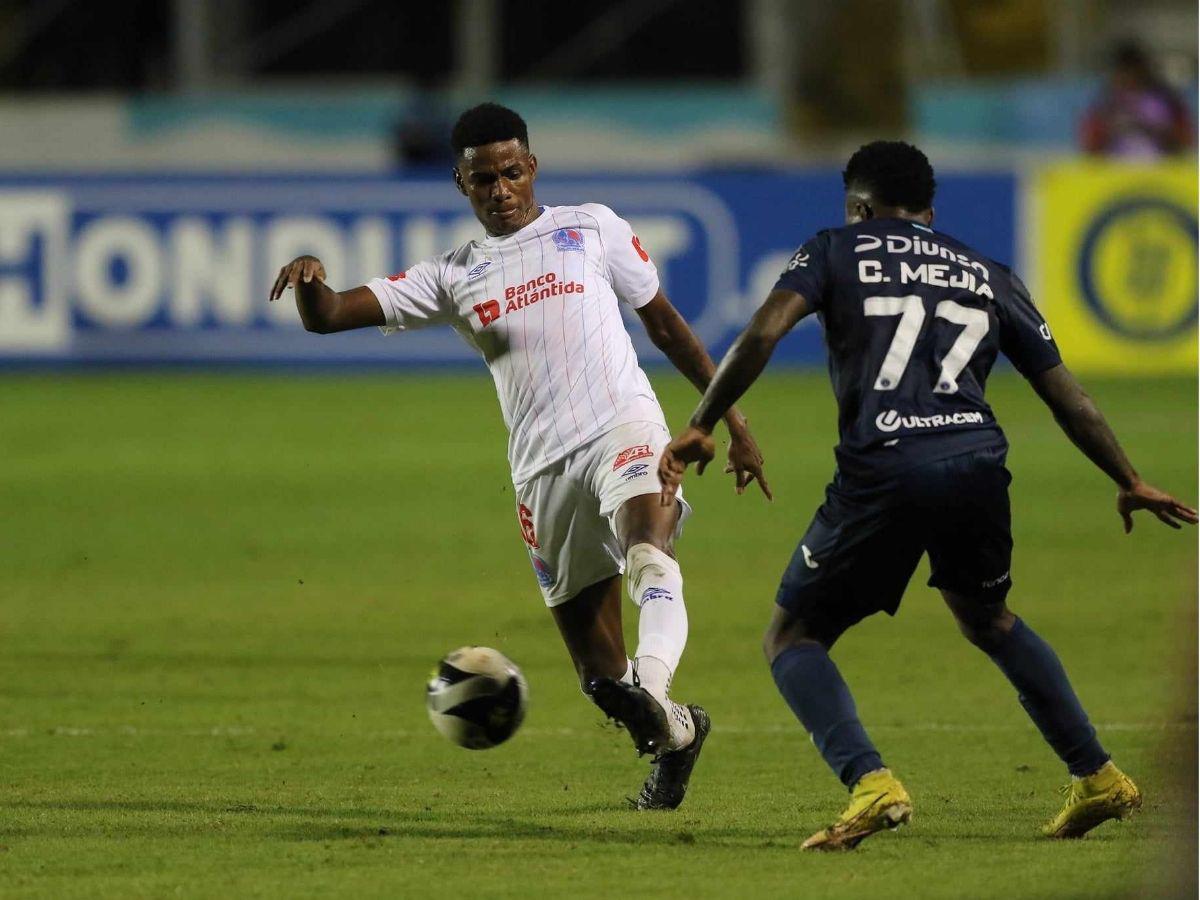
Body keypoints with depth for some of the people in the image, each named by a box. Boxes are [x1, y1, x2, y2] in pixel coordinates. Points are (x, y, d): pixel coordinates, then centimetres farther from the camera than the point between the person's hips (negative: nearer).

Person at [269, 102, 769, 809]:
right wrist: (310, 277, -18)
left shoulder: (592, 228, 11)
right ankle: (675, 733, 29)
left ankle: (653, 696, -52)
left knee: (650, 559, -35)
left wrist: (732, 418, 16)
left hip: (624, 425, -3)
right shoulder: (452, 277, 13)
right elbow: (327, 316, 6)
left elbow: (666, 324, 18)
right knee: (598, 670, 4)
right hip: (543, 466, 3)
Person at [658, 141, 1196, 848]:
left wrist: (701, 428, 1)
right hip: (978, 462, 4)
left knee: (792, 637, 10)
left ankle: (870, 782, -14)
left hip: (882, 470, -4)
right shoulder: (990, 277, 25)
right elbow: (1064, 393, 25)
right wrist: (1130, 483, 33)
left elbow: (763, 332, -1)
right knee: (987, 618, 32)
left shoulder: (838, 252, 16)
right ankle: (1098, 776, 27)